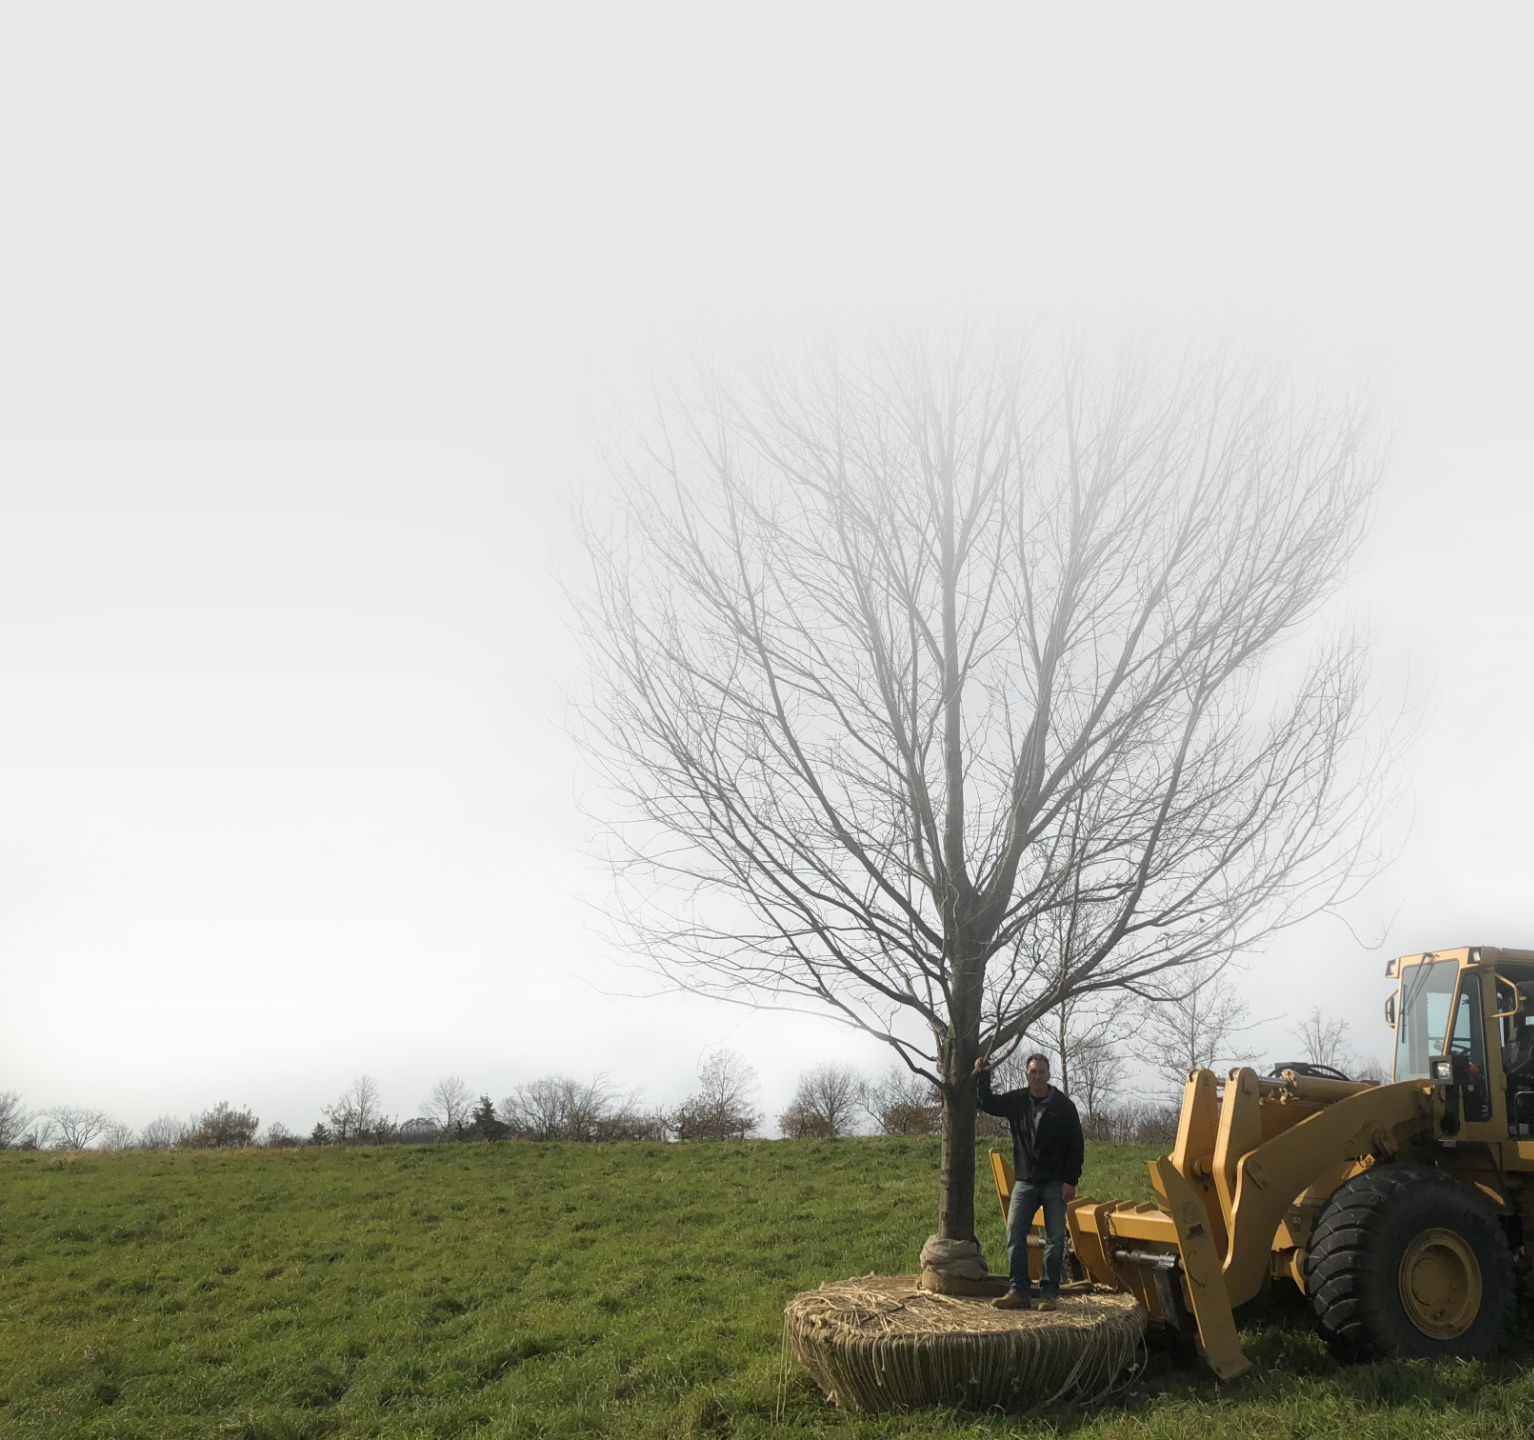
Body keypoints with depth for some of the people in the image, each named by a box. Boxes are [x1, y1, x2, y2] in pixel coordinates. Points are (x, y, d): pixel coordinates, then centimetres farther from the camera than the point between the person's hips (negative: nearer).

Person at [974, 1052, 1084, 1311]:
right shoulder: (1016, 1100, 6)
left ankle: (1049, 1294, 7)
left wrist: (1070, 1181, -10)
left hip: (1055, 1183, -3)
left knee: (1055, 1239, 1)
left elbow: (1076, 1145, -3)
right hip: (1025, 1181, 3)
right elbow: (987, 1103, 13)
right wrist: (982, 1076, -1)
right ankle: (1018, 1292, 1)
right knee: (1015, 1236, -3)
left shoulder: (1063, 1105, -3)